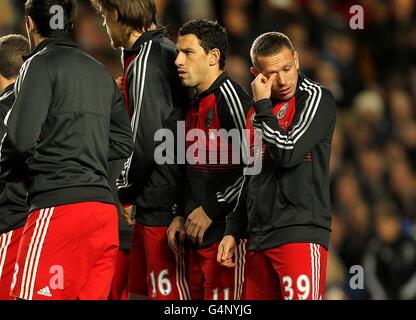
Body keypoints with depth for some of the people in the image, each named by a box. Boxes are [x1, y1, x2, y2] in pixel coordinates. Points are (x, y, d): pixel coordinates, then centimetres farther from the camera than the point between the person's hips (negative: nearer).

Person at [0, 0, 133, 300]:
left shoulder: (41, 64, -2)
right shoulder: (101, 72, 20)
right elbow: (123, 143, 21)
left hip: (59, 205, -8)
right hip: (104, 205, 8)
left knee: (34, 295, -11)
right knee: (91, 295, 8)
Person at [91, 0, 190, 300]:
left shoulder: (146, 60, -13)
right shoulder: (166, 51, 15)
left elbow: (146, 138, -17)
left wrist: (126, 192, -5)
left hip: (161, 205, -10)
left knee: (170, 295, -7)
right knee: (138, 292, 14)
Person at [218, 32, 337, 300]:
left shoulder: (316, 98, -3)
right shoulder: (257, 112, 18)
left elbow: (288, 154, -14)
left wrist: (263, 106, -5)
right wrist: (233, 232, 20)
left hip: (300, 234, -7)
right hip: (259, 238, 7)